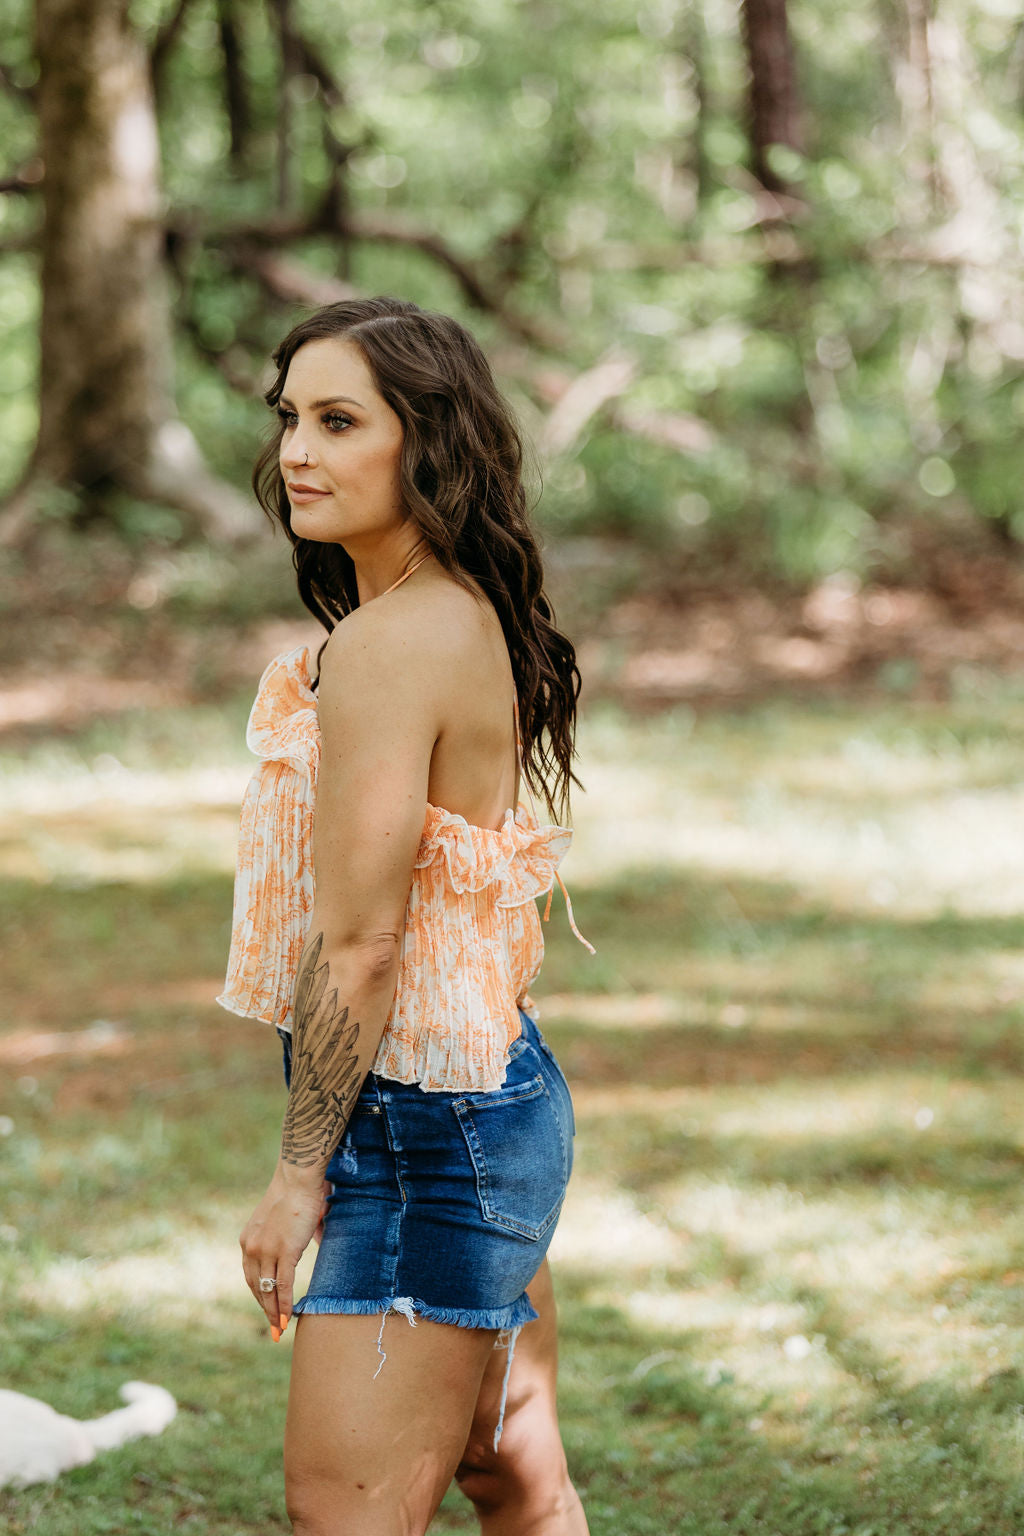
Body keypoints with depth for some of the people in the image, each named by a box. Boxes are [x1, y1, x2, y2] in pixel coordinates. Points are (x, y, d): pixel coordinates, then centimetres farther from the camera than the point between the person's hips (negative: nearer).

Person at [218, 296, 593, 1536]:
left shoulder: (386, 649, -21)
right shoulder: (474, 620, 8)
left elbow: (360, 942, -21)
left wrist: (299, 1172, -12)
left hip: (425, 1123, -10)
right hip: (504, 1096, 10)